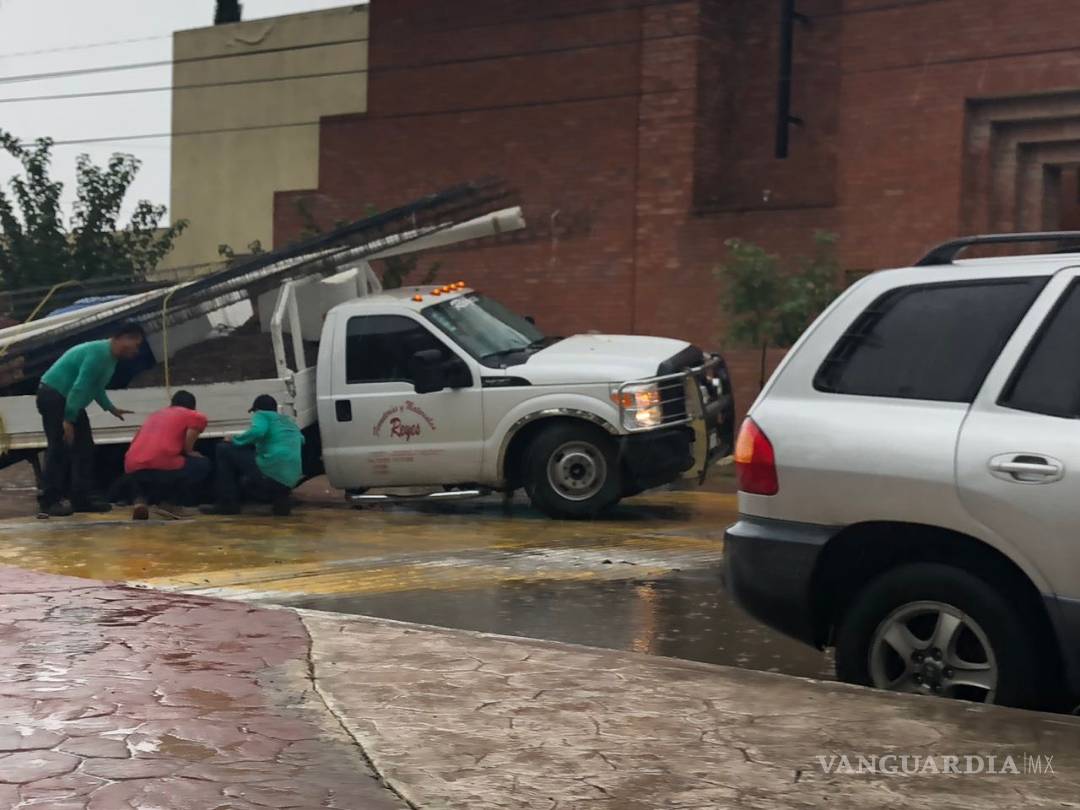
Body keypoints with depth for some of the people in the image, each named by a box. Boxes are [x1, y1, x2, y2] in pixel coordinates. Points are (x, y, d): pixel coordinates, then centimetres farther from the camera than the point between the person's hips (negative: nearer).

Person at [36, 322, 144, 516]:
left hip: (67, 399, 10)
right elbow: (80, 387, -28)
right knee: (59, 448, -12)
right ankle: (49, 501, -10)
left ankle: (81, 498, 9)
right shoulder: (99, 354, -23)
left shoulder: (110, 356, 10)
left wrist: (111, 408, 25)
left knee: (84, 448, 7)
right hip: (54, 396, -10)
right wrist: (68, 420, -29)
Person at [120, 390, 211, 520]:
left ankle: (141, 499, 9)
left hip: (132, 469, 5)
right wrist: (188, 452, 10)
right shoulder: (192, 415, 15)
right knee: (203, 464, 19)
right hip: (164, 466, -5)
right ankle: (173, 503, 7)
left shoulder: (154, 415, 32)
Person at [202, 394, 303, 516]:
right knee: (245, 479, 34)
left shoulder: (262, 415, 6)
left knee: (223, 450, 7)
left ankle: (228, 504, 1)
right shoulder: (290, 422, 28)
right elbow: (300, 439, 46)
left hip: (269, 472, -8)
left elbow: (257, 431, -16)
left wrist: (234, 441, 0)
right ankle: (279, 497, 9)